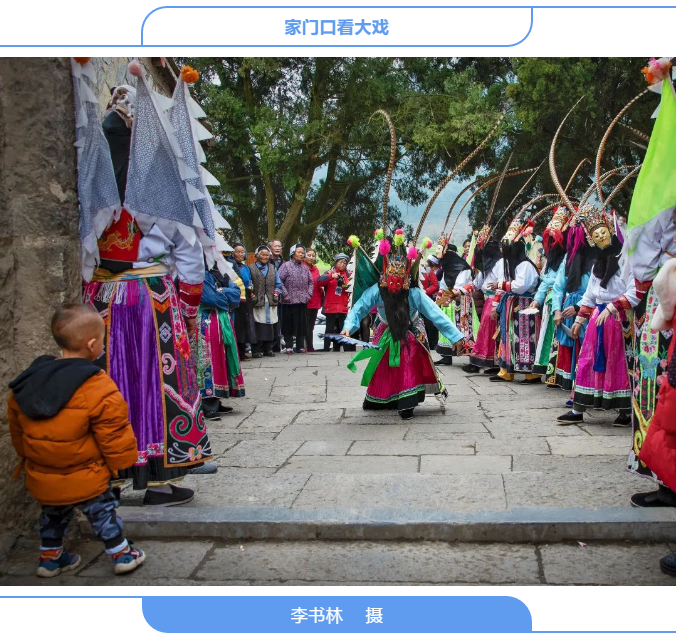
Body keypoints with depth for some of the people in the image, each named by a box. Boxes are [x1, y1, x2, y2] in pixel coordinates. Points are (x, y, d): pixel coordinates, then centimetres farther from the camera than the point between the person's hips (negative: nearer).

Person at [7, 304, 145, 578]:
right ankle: (121, 554, 29)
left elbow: (17, 430, 8)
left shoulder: (25, 383, -5)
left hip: (42, 479, 5)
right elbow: (113, 436, -18)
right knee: (103, 512, 16)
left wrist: (29, 456, 23)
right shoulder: (98, 389, -25)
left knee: (52, 515, 28)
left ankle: (50, 556, 42)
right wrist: (121, 462, 0)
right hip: (85, 479, -5)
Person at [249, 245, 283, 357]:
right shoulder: (251, 268, 3)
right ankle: (256, 350, -1)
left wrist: (277, 293, 4)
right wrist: (251, 295, -10)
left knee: (270, 325, 5)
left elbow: (278, 284, 20)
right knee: (258, 327, -7)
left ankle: (268, 348, 15)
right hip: (257, 302, -4)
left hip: (271, 303, 4)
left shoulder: (273, 268, 18)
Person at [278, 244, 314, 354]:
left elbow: (311, 282, 19)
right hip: (289, 301, -4)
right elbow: (279, 281, -9)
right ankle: (289, 346, 7)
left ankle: (300, 346, 15)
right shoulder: (286, 266, -3)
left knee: (302, 324, 7)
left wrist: (309, 294, 7)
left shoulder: (305, 268, 12)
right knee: (289, 324, 0)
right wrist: (285, 294, -13)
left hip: (303, 301, 4)